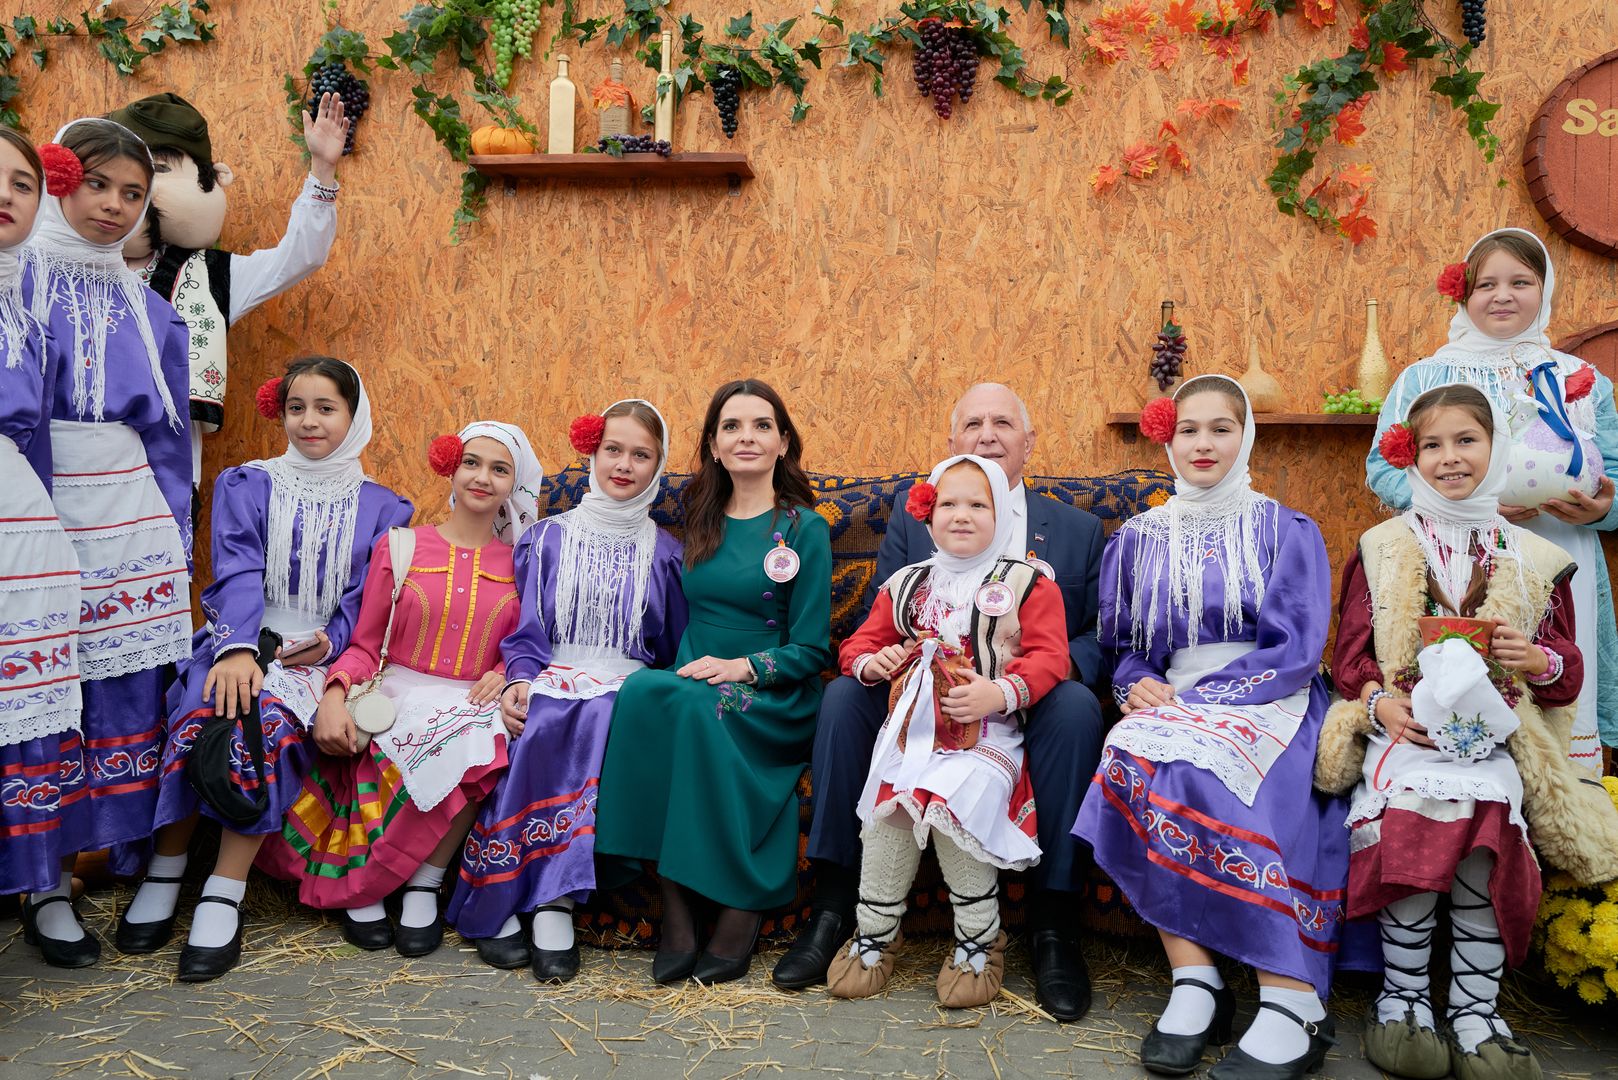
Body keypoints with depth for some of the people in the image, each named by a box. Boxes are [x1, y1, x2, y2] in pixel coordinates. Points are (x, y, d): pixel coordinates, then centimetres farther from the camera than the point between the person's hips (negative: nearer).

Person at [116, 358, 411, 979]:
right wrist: (238, 648, -23)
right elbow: (237, 574, -5)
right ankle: (165, 873, -16)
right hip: (241, 639, 1)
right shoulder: (246, 486, 11)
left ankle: (222, 897, -27)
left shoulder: (380, 508, 12)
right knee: (206, 707, -32)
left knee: (269, 718, -33)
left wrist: (330, 642, -15)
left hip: (323, 654, -1)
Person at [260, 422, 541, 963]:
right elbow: (364, 644, 4)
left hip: (472, 705, 1)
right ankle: (362, 892, -13)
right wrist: (334, 696, -15)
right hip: (398, 695, 0)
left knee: (483, 751, -34)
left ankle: (424, 884, -15)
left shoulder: (518, 563, 10)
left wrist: (502, 675, -10)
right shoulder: (399, 546, 7)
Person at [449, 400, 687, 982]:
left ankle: (552, 902, -34)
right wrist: (519, 680, -15)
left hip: (629, 691, 0)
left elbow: (676, 650, 13)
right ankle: (499, 906, -29)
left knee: (597, 722, -36)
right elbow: (523, 628, 5)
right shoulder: (547, 539, 14)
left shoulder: (664, 553, 14)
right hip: (552, 677, 0)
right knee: (533, 727, -35)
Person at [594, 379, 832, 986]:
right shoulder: (702, 523, 14)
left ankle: (740, 905, -20)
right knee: (642, 691, -31)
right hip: (692, 688, 4)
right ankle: (676, 913, -28)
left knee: (693, 705, -35)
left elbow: (811, 650, -4)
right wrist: (691, 668, -2)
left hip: (773, 705, -4)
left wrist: (741, 667, -18)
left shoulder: (805, 529, 0)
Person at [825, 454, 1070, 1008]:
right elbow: (862, 640, 24)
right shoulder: (906, 583, 20)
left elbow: (1049, 657, -2)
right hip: (909, 728, 4)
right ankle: (873, 936, 5)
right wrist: (869, 661, -1)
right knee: (884, 818, -18)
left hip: (986, 733, -3)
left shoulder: (1027, 583, 7)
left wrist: (1002, 692, -19)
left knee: (952, 809, -28)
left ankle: (979, 942, -5)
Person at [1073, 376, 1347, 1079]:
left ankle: (1291, 1005, -33)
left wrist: (1188, 699, -15)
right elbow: (1122, 647, 17)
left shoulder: (1288, 532, 7)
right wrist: (1137, 685, -8)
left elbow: (1294, 650, -4)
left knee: (1198, 768, -36)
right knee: (1132, 755, -32)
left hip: (1270, 702, -3)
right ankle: (1194, 983, -28)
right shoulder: (1137, 540, 16)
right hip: (1170, 703, 3)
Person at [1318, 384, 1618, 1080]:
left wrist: (1540, 660, -6)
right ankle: (1401, 997, -15)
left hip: (1493, 732, 1)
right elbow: (1351, 654, 9)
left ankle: (1476, 1009, -15)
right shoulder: (1379, 551, 13)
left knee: (1488, 817, -31)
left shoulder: (1534, 560, 16)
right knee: (1411, 807, -32)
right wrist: (1380, 701, -12)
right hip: (1404, 727, -1)